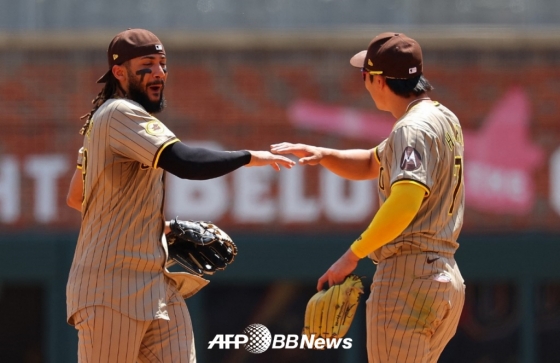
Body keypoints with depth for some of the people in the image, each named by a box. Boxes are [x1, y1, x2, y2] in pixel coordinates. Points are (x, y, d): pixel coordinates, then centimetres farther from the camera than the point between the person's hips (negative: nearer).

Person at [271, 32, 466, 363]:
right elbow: (371, 166, 29)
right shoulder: (445, 119, 18)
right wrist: (322, 155, 12)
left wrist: (353, 255, -24)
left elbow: (405, 202, -28)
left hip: (408, 274, -10)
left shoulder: (413, 128, -13)